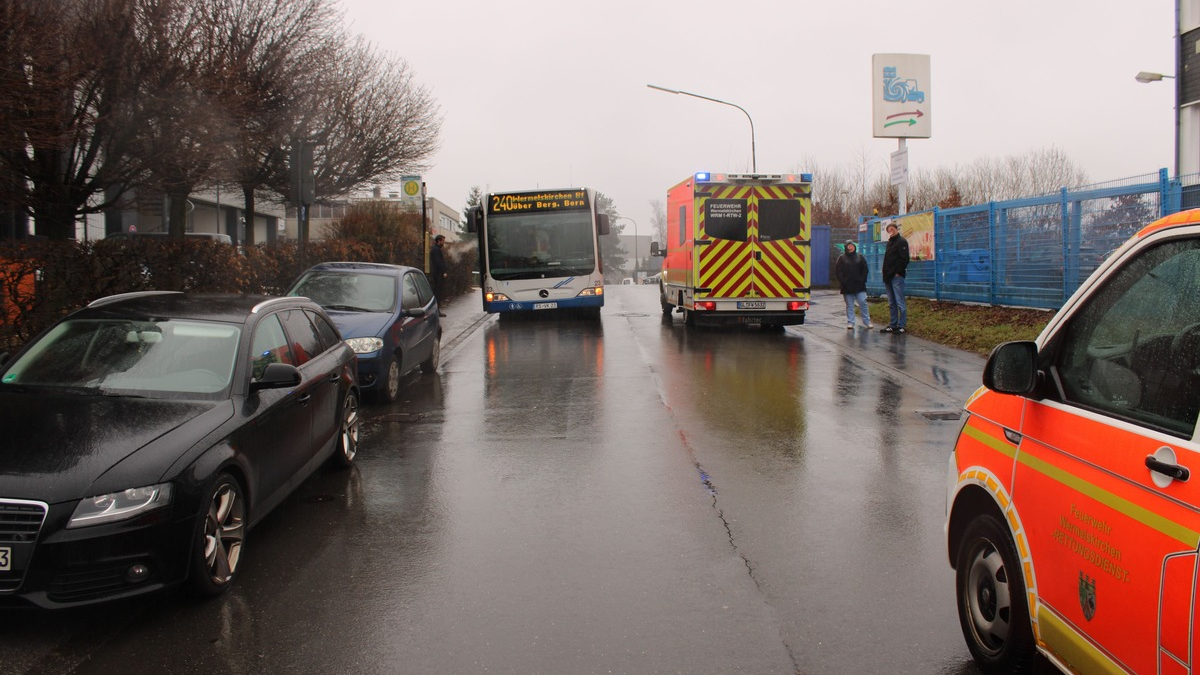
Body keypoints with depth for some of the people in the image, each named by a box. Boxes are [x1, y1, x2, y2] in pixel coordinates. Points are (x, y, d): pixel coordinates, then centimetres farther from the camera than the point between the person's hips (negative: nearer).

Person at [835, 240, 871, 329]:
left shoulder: (860, 257, 9)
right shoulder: (842, 258, 4)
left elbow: (865, 270, 10)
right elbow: (837, 270, 0)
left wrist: (862, 280, -3)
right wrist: (842, 281, -9)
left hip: (859, 285, 1)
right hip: (847, 287, -1)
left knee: (863, 302, -4)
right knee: (849, 305, 3)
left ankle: (867, 322, 3)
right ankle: (850, 323, 7)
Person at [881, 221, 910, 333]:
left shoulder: (902, 241, -5)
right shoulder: (889, 242, 21)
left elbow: (904, 259, -14)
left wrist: (898, 272, -17)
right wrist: (885, 273, 12)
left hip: (897, 277, -9)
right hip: (888, 277, 9)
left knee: (900, 302, -7)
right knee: (891, 303, 11)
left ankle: (902, 326, -5)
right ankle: (892, 325, 16)